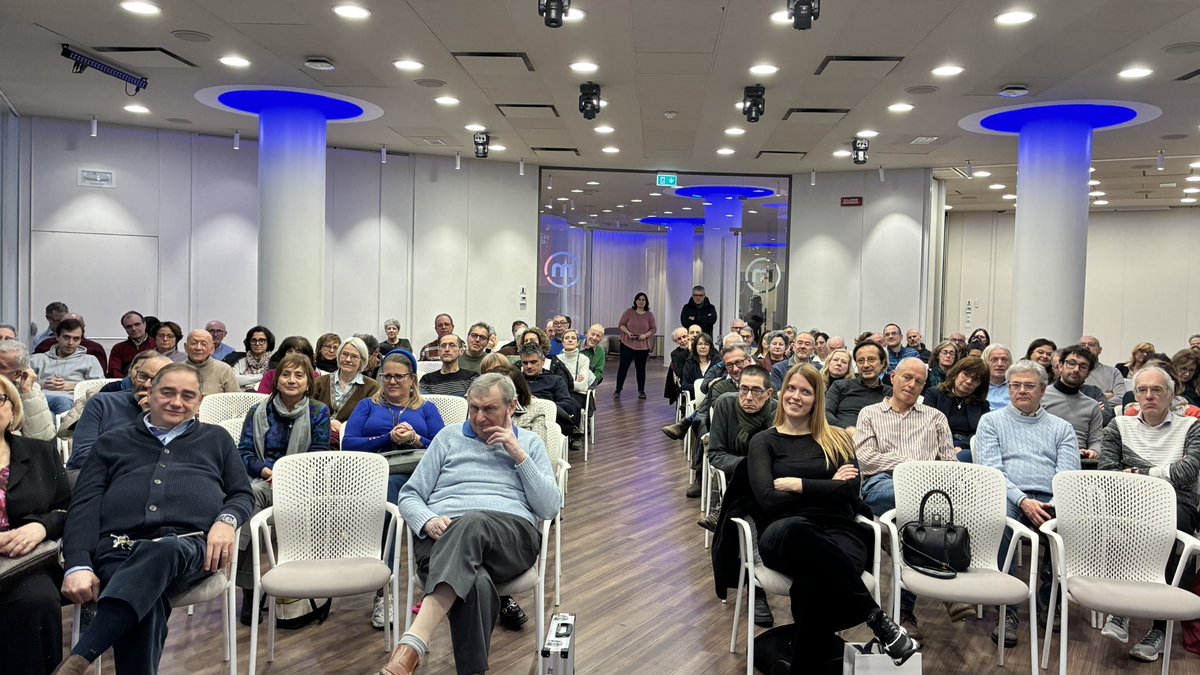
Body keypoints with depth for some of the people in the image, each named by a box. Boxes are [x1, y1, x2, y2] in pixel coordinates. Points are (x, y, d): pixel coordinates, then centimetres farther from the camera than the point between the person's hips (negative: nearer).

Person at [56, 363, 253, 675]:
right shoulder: (111, 442, 26)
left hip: (190, 546, 0)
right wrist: (78, 565, -4)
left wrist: (226, 520, -5)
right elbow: (84, 505, 14)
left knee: (162, 552, -41)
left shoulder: (216, 438, 26)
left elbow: (243, 495, 20)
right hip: (118, 547, 1)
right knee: (146, 602, -37)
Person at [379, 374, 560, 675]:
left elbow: (550, 508, 8)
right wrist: (428, 521, -7)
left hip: (512, 535, 0)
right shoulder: (449, 437, 22)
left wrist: (519, 455, 1)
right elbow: (409, 496, 17)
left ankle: (411, 648, -52)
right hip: (444, 534, 1)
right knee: (475, 583, -40)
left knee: (473, 523, -41)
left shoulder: (530, 444, 21)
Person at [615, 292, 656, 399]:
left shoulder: (649, 315, 5)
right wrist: (627, 332, -15)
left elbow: (654, 329, 5)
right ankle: (618, 390, 6)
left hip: (643, 346, 1)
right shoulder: (629, 312, 1)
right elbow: (621, 324, 2)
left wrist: (645, 335, -13)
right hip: (627, 344, -1)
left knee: (641, 368, 7)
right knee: (623, 366, 0)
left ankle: (641, 391, 16)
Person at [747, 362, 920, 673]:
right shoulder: (764, 441, 13)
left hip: (838, 532, 1)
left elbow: (850, 493, 1)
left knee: (812, 585, -40)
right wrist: (828, 487, -1)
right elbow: (767, 497, -4)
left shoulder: (837, 439, 17)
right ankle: (877, 617, -31)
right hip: (784, 535, 0)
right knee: (796, 528, -43)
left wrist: (798, 485, -5)